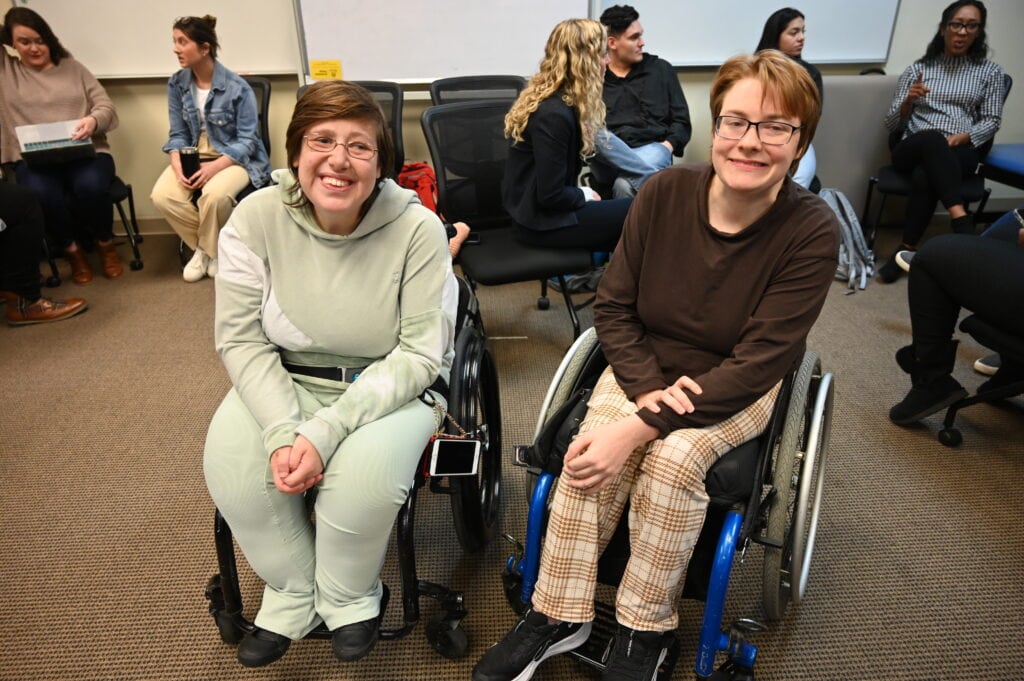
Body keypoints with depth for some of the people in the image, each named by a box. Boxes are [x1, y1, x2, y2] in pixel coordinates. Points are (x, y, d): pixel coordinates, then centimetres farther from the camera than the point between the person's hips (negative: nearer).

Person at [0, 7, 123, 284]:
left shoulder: (72, 68, 15)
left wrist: (94, 120, -15)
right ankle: (72, 250, -6)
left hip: (86, 152, 0)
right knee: (41, 193, -33)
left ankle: (105, 244, -6)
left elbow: (106, 106, 6)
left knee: (90, 186, -34)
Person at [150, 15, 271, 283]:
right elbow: (178, 135, 4)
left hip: (235, 158, -5)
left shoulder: (237, 87, -14)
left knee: (215, 193, -36)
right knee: (163, 195, -22)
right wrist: (178, 167, -16)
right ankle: (203, 246, 3)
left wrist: (214, 167, -27)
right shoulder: (176, 84, 2)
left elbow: (247, 140, -14)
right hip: (193, 155, 5)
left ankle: (213, 249, -5)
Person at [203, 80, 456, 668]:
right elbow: (241, 338, -7)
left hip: (393, 385, -2)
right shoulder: (256, 217, -12)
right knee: (231, 465, -22)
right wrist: (283, 432, -22)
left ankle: (350, 595, 6)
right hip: (287, 380, 3)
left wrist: (325, 431, -26)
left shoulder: (417, 228, -19)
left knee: (365, 471, -30)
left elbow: (420, 353, -18)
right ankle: (294, 591, 9)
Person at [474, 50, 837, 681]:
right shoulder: (665, 191, -11)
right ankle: (557, 616, -6)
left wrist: (637, 430, -29)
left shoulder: (812, 231, -19)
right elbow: (613, 306, -4)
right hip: (643, 367, 2)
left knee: (674, 457, -30)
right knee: (591, 449, -25)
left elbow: (758, 364, -22)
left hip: (736, 389, -2)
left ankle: (645, 629, -6)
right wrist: (647, 387, -21)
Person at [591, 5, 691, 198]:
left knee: (625, 185, -38)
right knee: (595, 134, -36)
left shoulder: (661, 69, 15)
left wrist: (666, 147, -6)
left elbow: (681, 122, 13)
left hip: (651, 148, -1)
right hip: (608, 157, 2)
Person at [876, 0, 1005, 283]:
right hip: (912, 150, 1)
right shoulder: (917, 69, 15)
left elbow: (992, 121, 6)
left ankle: (907, 248, -31)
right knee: (931, 139, -39)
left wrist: (961, 137, -13)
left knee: (923, 177, -38)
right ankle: (961, 218, -42)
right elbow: (892, 124, 10)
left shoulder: (990, 72, 14)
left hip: (961, 152, -1)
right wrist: (908, 100, -11)